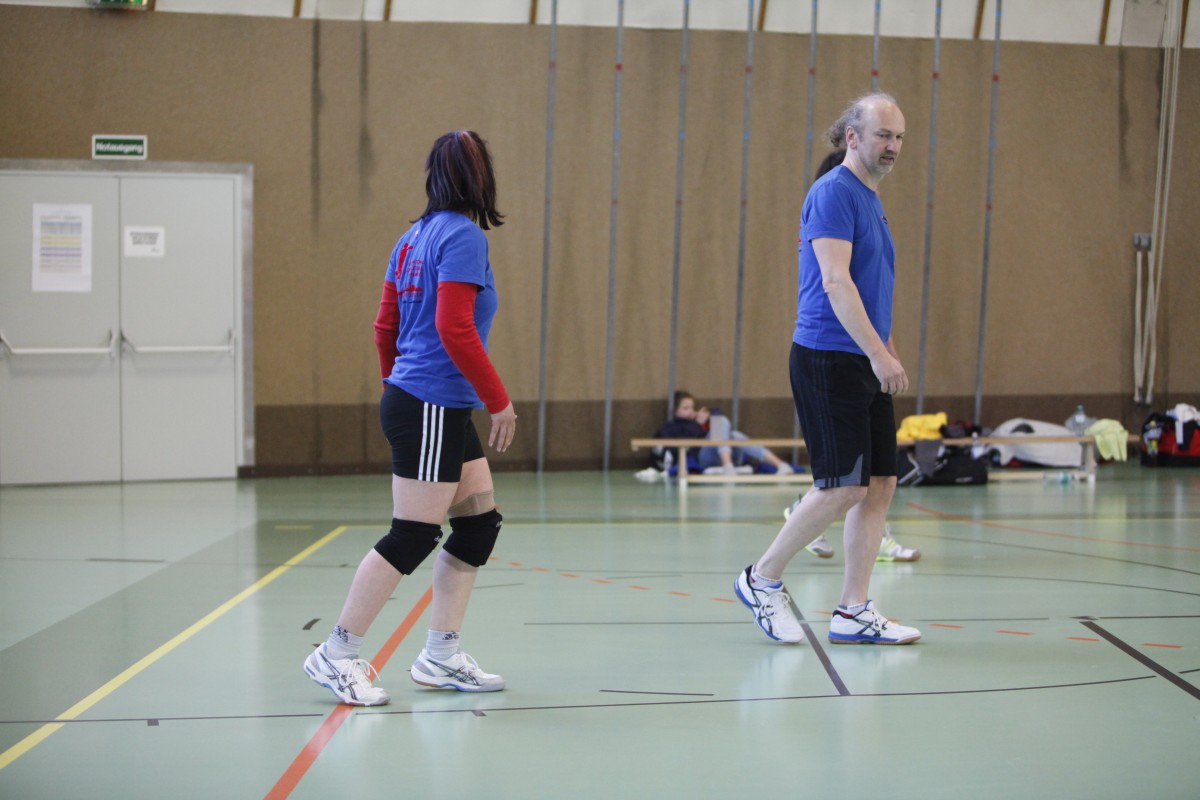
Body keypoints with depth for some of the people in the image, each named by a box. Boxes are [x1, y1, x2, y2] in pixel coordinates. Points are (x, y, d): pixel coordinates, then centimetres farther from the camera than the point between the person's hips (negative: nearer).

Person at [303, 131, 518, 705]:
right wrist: (500, 401, -15)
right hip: (432, 408, -9)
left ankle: (440, 657, 16)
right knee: (412, 538, -4)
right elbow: (455, 329, -21)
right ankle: (336, 655, 4)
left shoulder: (416, 237, 12)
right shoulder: (462, 236, -13)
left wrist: (397, 389, 28)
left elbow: (386, 326, 16)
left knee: (479, 523, 11)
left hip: (410, 399, 9)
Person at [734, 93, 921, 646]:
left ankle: (853, 614, 11)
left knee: (880, 484, 5)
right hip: (829, 360, -9)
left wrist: (886, 354, 21)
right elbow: (835, 280, -20)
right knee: (844, 486, -9)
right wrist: (879, 353, -24)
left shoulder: (871, 199, 18)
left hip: (865, 365, 9)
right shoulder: (834, 192, -11)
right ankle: (762, 579, 9)